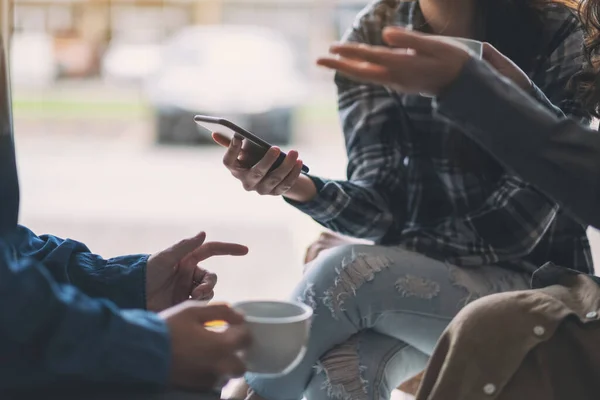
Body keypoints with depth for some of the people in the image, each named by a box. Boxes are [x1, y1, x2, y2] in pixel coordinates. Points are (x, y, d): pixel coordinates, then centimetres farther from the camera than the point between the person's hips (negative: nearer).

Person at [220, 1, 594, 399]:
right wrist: (305, 190, -28)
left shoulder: (553, 32, -10)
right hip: (418, 274, 2)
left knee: (346, 273, -29)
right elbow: (382, 207, -9)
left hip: (534, 282, -2)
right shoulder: (373, 36, -1)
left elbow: (526, 216, -14)